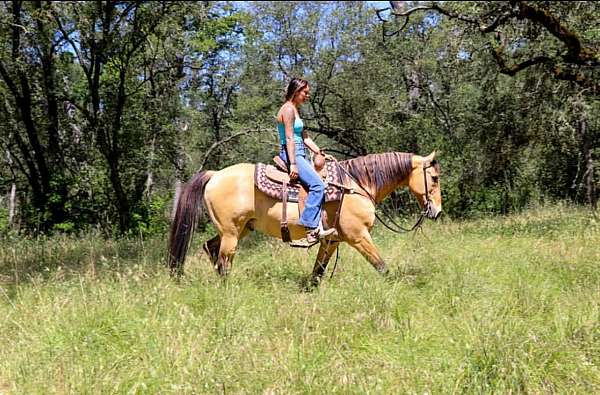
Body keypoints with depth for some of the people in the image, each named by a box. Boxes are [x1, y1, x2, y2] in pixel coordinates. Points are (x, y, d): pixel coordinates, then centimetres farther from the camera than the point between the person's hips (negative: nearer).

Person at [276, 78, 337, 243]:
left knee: (318, 185, -1)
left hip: (299, 154, 11)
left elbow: (305, 137, 22)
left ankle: (317, 227, -8)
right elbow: (289, 138, -16)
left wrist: (321, 153, 15)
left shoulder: (296, 110, 21)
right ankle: (311, 228, -24)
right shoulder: (288, 109, -9)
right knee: (317, 185, -22)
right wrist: (293, 164, -22)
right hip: (291, 153, -11)